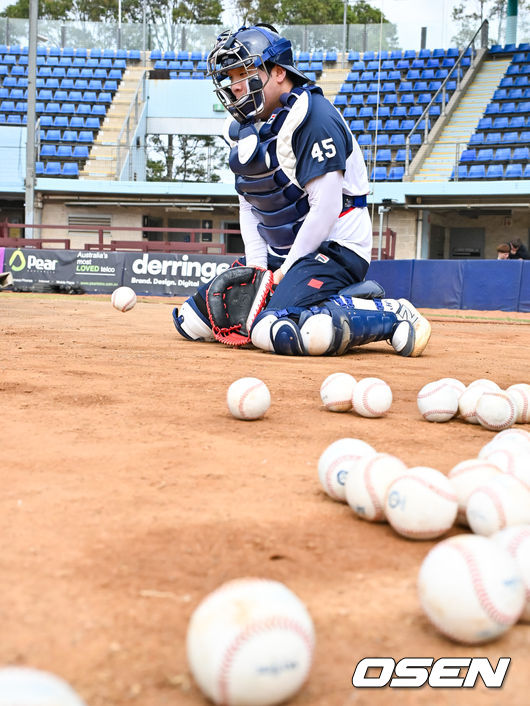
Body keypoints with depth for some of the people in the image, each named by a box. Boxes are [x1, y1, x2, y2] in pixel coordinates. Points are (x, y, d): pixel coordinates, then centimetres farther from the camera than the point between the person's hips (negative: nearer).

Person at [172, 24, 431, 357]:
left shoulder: (311, 116, -17)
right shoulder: (241, 127, 11)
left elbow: (325, 208, -22)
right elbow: (249, 204, 13)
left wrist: (287, 270, -16)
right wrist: (255, 266, 0)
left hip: (333, 246, -10)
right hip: (277, 252, 10)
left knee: (275, 332, -33)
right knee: (191, 320, 8)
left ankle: (393, 314, -14)